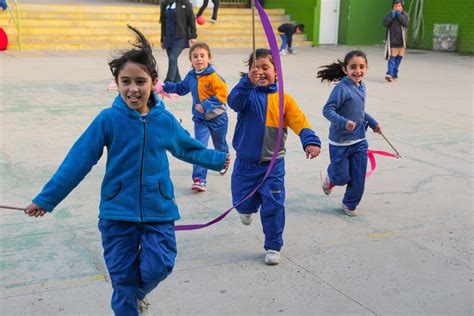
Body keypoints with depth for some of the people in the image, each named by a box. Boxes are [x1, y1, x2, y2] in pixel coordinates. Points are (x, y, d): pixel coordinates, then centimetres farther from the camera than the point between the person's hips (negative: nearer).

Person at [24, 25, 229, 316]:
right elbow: (78, 161, -7)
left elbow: (188, 148, 17)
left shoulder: (166, 120, -2)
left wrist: (217, 159, 31)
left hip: (159, 211, 2)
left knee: (158, 267, -4)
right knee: (123, 276, 5)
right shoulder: (108, 120, -10)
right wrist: (46, 199, -7)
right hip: (117, 212, -1)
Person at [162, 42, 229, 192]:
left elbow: (222, 95, -27)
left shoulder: (213, 77, -22)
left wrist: (205, 105, -29)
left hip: (217, 118, -3)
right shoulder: (191, 76, -2)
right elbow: (181, 88, 17)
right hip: (200, 119, 3)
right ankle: (199, 179, -9)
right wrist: (165, 87, 8)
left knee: (220, 145, 20)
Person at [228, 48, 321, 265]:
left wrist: (310, 141, -31)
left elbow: (299, 122, -13)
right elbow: (233, 101, -28)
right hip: (245, 162, 1)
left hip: (272, 164, 0)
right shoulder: (248, 94, -5)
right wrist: (248, 81, -44)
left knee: (273, 206, -1)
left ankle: (273, 246, 17)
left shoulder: (283, 99, -3)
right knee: (242, 203, 13)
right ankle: (248, 210, 51)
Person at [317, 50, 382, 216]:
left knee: (358, 177, 8)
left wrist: (373, 123, 25)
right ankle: (330, 178, 41)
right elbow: (327, 110, -25)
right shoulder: (342, 88, -20)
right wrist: (343, 122, -37)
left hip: (359, 141, 7)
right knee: (342, 177, 6)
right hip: (340, 142, -7)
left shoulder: (361, 87, 5)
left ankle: (349, 204, 28)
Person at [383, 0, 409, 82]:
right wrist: (392, 14, -14)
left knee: (399, 57, 10)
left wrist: (399, 14, -13)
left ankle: (394, 73, 22)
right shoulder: (390, 15, 2)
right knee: (392, 57, -13)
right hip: (392, 40, -3)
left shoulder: (405, 15, 3)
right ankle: (389, 74, -22)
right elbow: (385, 23, -14)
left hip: (401, 41, 3)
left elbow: (406, 23, -16)